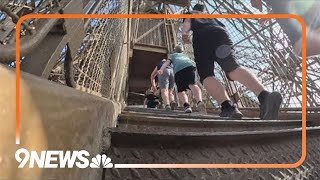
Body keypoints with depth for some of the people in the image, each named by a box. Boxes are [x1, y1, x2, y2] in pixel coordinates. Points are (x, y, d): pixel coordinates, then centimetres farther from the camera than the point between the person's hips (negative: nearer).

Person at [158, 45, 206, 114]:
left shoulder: (172, 55, 34)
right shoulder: (185, 55, 44)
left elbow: (167, 62, 15)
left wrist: (161, 69, -1)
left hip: (179, 69, -2)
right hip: (190, 66, 2)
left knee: (180, 90, 6)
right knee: (193, 84, -19)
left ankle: (186, 105, -22)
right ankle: (199, 101, -48)